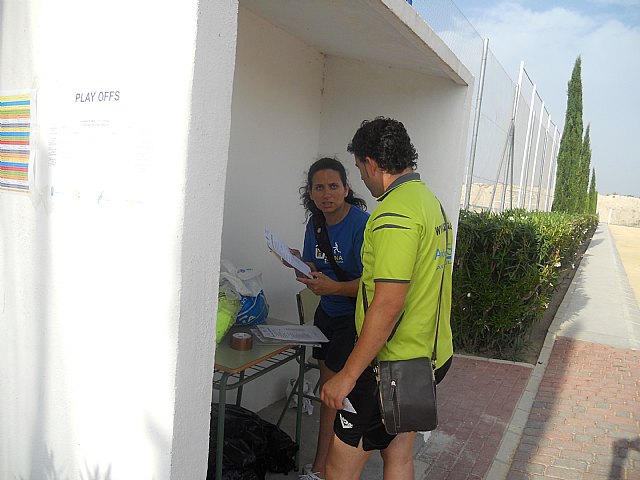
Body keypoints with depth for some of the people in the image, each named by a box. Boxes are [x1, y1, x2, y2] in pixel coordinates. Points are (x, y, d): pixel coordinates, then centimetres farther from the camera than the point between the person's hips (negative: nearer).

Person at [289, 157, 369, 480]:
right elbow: (317, 272, 10)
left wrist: (334, 287, -34)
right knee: (328, 383, 8)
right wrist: (301, 264, -11)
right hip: (327, 311, 7)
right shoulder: (315, 225, 3)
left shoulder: (362, 224, -20)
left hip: (355, 317, -7)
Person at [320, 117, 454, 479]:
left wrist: (348, 375, -21)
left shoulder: (395, 212, -21)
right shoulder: (431, 200, 11)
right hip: (431, 355, 10)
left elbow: (388, 305, -26)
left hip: (395, 365, -10)